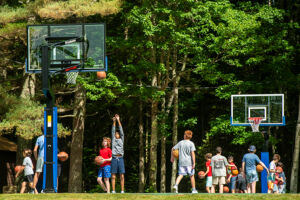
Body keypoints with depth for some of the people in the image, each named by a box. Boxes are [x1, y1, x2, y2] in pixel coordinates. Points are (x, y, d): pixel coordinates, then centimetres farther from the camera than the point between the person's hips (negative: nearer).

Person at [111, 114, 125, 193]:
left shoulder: (121, 140, 16)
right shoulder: (113, 139, 16)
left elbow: (121, 131, 10)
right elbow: (113, 131, 11)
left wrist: (118, 121, 6)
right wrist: (114, 122, 3)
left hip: (120, 159, 0)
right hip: (114, 159, 0)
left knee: (122, 176, -4)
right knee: (113, 176, -1)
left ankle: (122, 191, -2)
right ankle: (113, 191, -1)